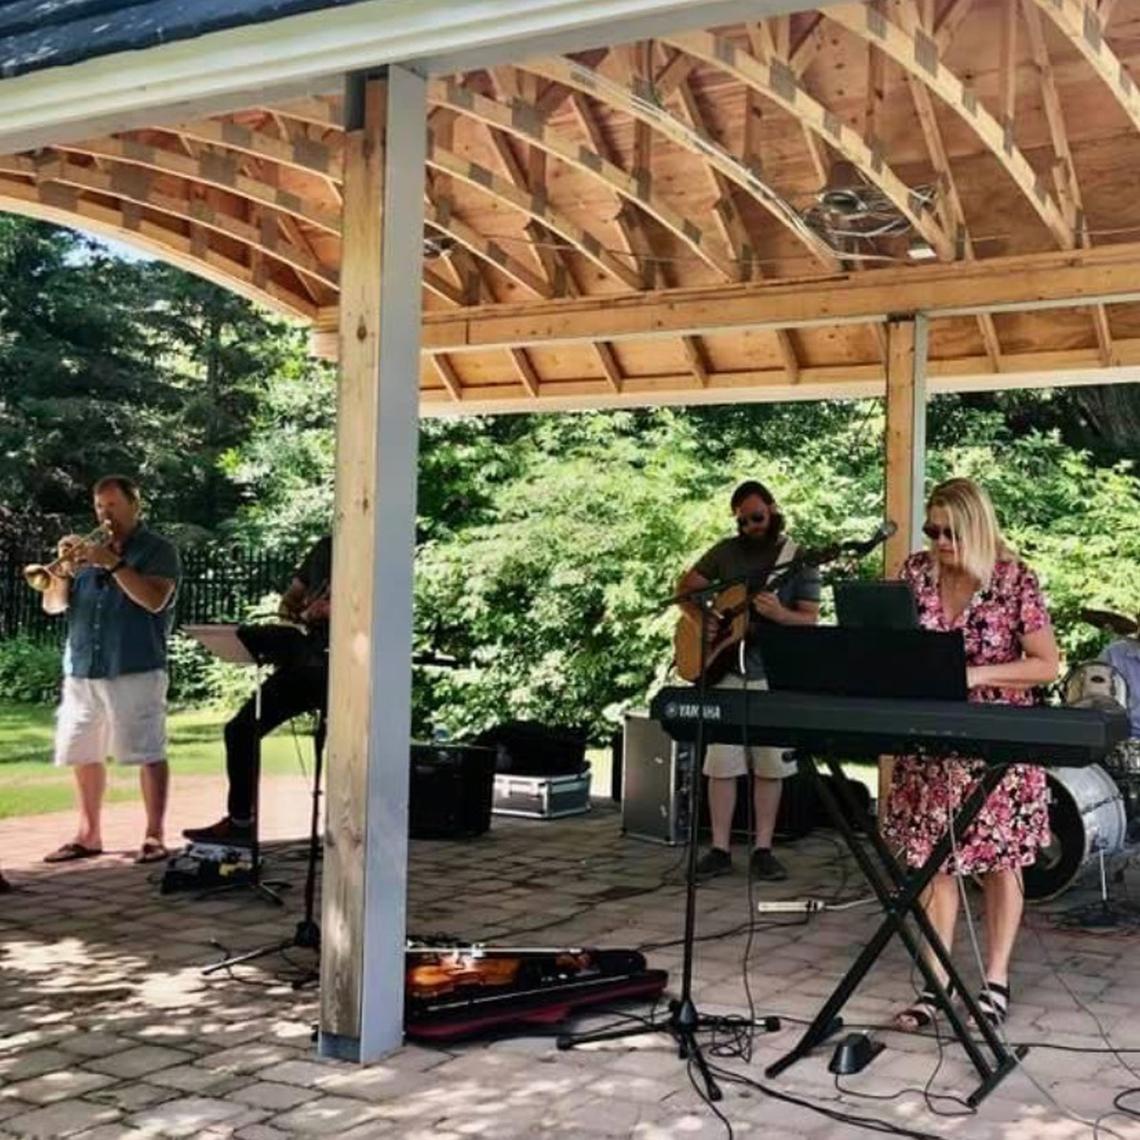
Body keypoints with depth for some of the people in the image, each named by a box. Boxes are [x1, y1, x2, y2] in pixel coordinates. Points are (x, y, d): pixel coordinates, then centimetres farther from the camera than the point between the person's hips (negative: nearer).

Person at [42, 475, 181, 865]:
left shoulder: (157, 550, 2)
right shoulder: (89, 549, 17)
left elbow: (154, 599, -14)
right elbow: (53, 605, 12)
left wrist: (114, 563, -18)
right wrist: (64, 571, -6)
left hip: (136, 671, -6)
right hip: (82, 670, 6)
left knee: (148, 753, -6)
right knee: (84, 755, 9)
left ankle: (153, 837, -1)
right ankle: (88, 835, 19)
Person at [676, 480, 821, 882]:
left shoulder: (800, 560, 1)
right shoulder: (725, 552, 7)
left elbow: (810, 620, -4)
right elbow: (685, 589, 13)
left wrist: (778, 614, -25)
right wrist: (705, 624, -5)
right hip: (725, 670, 1)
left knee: (770, 764, 3)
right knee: (722, 762, 1)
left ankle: (763, 850, 12)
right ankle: (720, 849, 8)